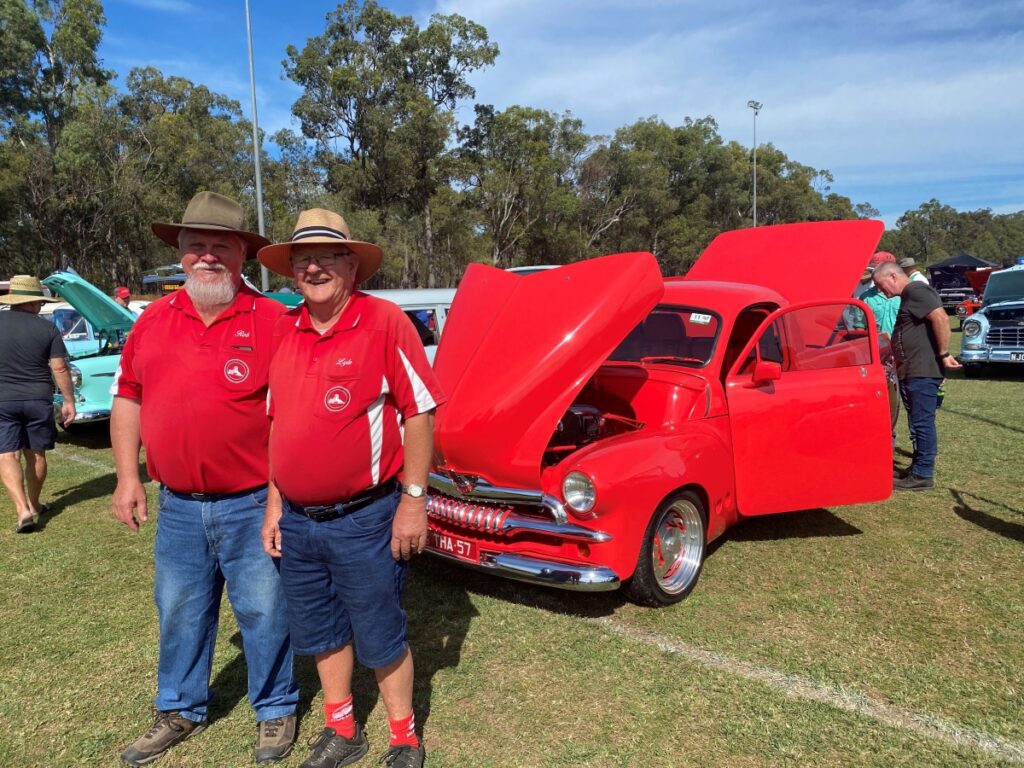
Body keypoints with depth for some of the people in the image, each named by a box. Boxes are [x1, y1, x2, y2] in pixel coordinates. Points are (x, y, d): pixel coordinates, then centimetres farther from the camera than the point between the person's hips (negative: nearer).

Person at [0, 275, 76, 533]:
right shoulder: (47, 328, -4)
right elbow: (59, 368, -6)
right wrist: (69, 401, 2)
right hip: (39, 400, 0)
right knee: (36, 454, 13)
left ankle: (23, 510, -13)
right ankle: (33, 505, 26)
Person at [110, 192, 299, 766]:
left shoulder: (274, 321, -9)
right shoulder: (153, 321, 6)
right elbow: (128, 397, 13)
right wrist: (128, 476, 8)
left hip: (253, 504, -4)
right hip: (178, 506, 5)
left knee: (264, 612, 9)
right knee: (181, 613, 19)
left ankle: (276, 709, 31)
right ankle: (181, 710, 40)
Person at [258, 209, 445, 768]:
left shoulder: (384, 321, -11)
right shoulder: (283, 332, 5)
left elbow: (419, 412, -11)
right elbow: (278, 423, 12)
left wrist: (413, 499, -14)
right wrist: (274, 506, 10)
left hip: (364, 518, -5)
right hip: (296, 522, 6)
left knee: (380, 638, 8)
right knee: (319, 633, 19)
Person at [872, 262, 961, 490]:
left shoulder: (917, 291, -12)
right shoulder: (908, 296, 19)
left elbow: (941, 318, -24)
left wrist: (944, 354, -22)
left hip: (923, 371, -10)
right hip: (911, 371, 10)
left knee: (922, 422, -5)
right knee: (917, 421, 16)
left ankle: (922, 475, 1)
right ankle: (919, 467, 25)